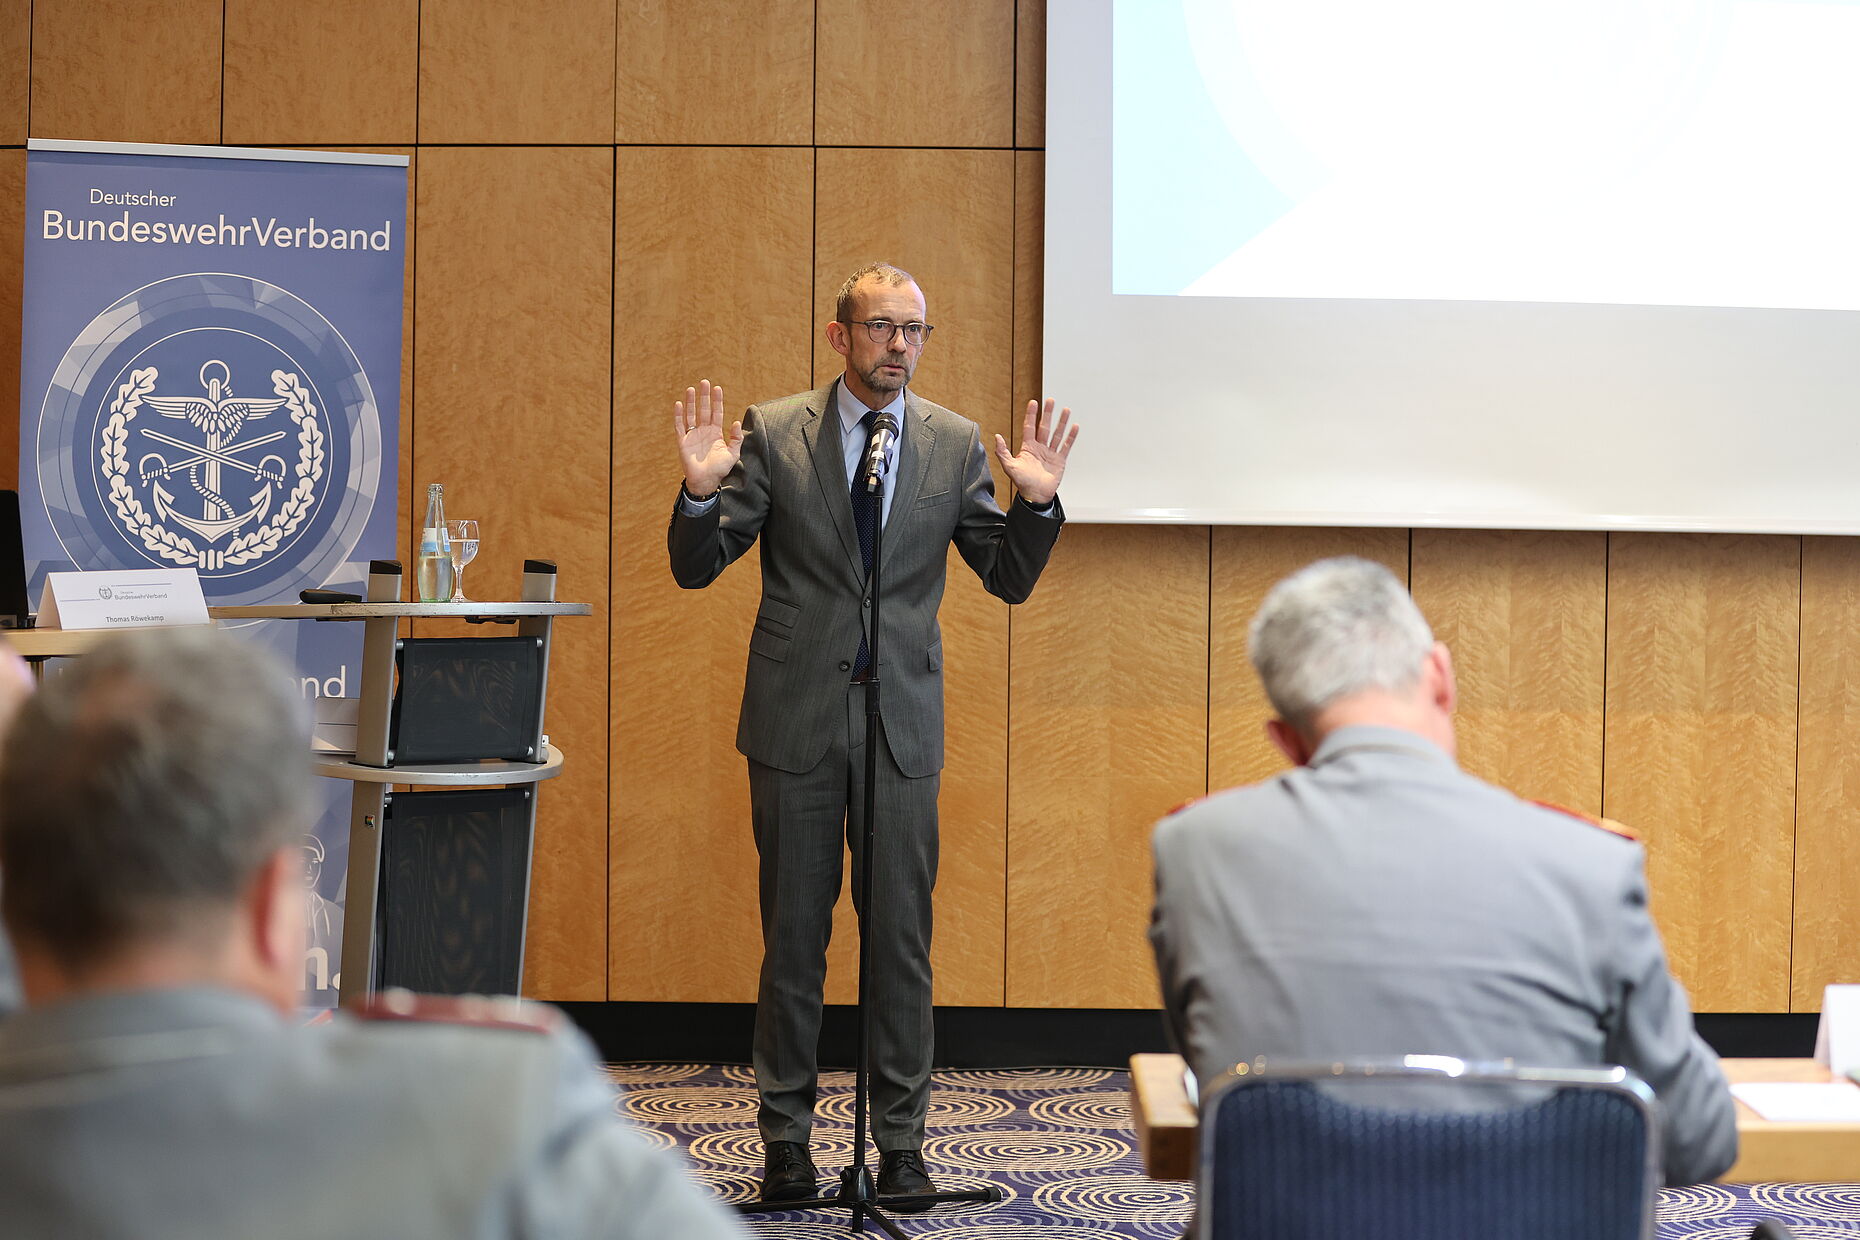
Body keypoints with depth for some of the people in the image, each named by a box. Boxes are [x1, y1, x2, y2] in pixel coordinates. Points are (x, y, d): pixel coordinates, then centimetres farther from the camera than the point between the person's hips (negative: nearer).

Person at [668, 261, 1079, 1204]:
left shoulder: (956, 444, 4)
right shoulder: (772, 434, -1)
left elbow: (1011, 579, 6)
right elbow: (695, 568, -2)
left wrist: (1037, 502, -12)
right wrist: (702, 491, -21)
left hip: (904, 720, 1)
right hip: (797, 719, -1)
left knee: (902, 936, 5)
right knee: (793, 933, 8)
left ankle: (901, 1141, 17)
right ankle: (785, 1136, 20)